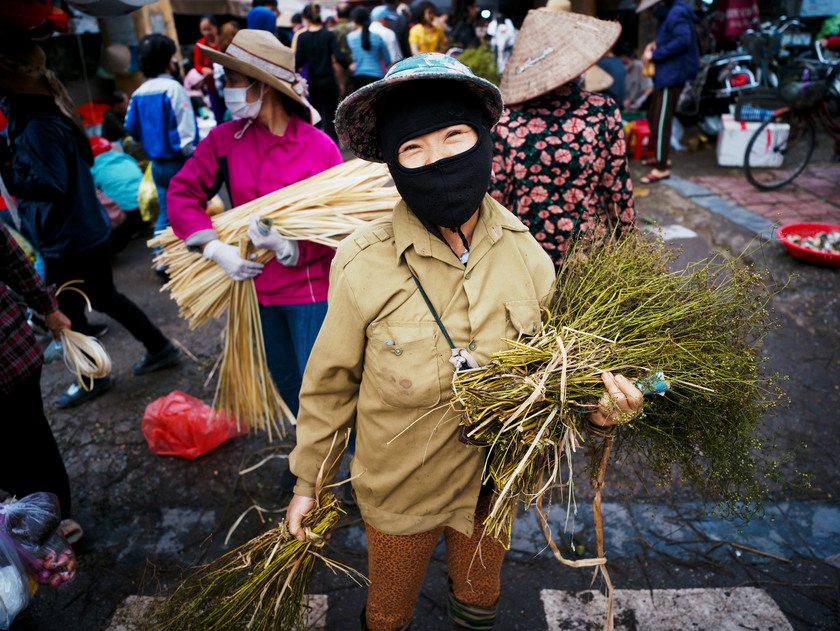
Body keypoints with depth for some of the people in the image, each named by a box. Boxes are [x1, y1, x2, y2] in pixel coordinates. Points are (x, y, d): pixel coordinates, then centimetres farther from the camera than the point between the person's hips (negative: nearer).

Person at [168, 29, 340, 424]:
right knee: (284, 379, 21)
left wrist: (292, 247, -25)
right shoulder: (225, 139, -2)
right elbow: (183, 191, 0)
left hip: (310, 287, -5)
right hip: (259, 284, 5)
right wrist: (214, 248, -12)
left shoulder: (319, 146, -12)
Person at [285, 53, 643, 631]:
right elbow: (330, 383, -12)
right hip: (398, 492, -2)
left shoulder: (529, 259, -16)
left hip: (492, 485, 3)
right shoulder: (364, 264, -25)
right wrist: (309, 482, 0)